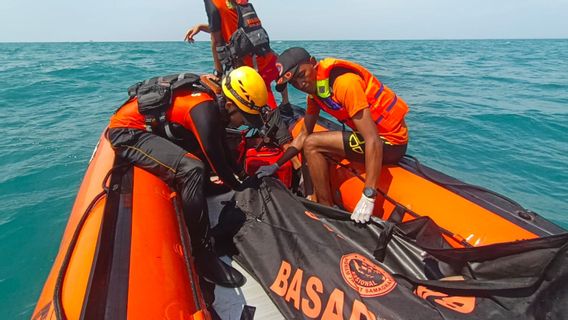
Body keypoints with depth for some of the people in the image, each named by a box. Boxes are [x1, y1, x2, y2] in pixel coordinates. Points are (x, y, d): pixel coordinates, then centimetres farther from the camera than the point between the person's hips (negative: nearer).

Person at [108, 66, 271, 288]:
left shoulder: (216, 101, 0)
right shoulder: (205, 110, -27)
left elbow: (224, 151, 14)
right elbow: (218, 164, -20)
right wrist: (241, 187, -4)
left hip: (151, 128, 10)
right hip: (127, 133, -10)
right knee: (192, 170, -29)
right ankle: (204, 259, -21)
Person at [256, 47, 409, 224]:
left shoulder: (344, 82, -24)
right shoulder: (314, 89, 4)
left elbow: (373, 141, -29)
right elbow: (304, 135, 12)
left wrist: (368, 197, -32)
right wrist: (276, 166, 9)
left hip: (391, 142, -9)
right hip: (376, 134, 9)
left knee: (312, 145, -15)